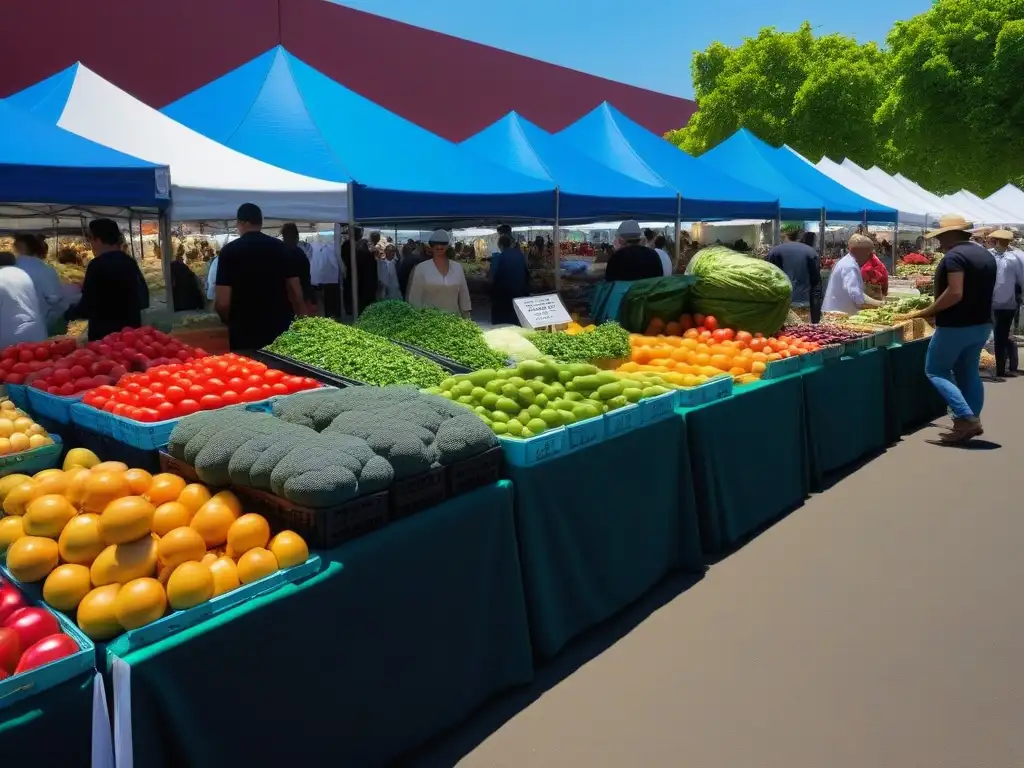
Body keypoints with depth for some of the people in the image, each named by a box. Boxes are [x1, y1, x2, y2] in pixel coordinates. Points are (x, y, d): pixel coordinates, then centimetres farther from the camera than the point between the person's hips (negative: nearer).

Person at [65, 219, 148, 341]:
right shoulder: (130, 262, 8)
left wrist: (68, 314, 4)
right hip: (132, 329, 7)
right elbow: (144, 300, 15)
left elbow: (87, 307, -15)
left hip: (105, 335, -7)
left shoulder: (98, 265, -13)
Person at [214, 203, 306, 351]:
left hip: (245, 331, -2)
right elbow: (296, 294, 1)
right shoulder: (281, 247, 3)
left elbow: (223, 302, -8)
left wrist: (230, 321, 11)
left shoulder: (229, 251, -4)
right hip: (282, 327, 2)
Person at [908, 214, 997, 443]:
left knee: (935, 370, 2)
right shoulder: (986, 255, 13)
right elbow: (979, 292, 18)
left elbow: (955, 293, -27)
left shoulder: (954, 256, -17)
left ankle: (966, 418, -7)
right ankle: (972, 421, 18)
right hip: (981, 323, 9)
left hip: (955, 325, -9)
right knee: (968, 372, 16)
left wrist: (926, 312, -20)